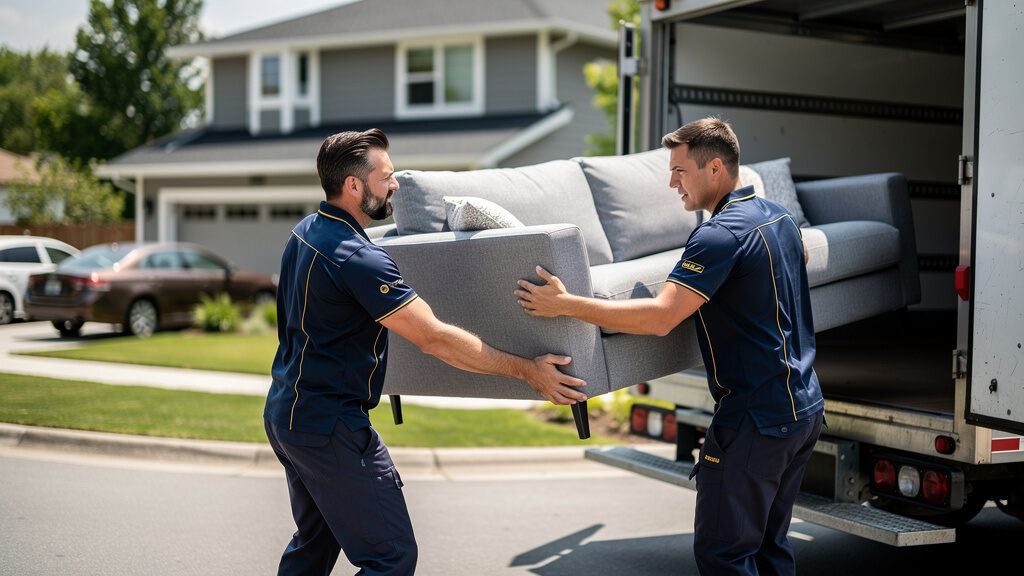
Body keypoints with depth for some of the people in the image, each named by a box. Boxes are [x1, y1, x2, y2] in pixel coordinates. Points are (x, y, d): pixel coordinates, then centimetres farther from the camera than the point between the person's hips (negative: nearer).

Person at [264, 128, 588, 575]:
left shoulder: (305, 232, 8)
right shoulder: (356, 257, -23)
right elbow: (435, 339, -27)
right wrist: (528, 370, -22)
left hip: (284, 414, 10)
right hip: (328, 427, -10)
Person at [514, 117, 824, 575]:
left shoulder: (721, 235, -20)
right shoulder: (779, 215, 10)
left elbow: (659, 317, -30)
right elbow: (800, 259, 34)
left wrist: (565, 304, -27)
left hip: (757, 419, -10)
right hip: (805, 405, 10)